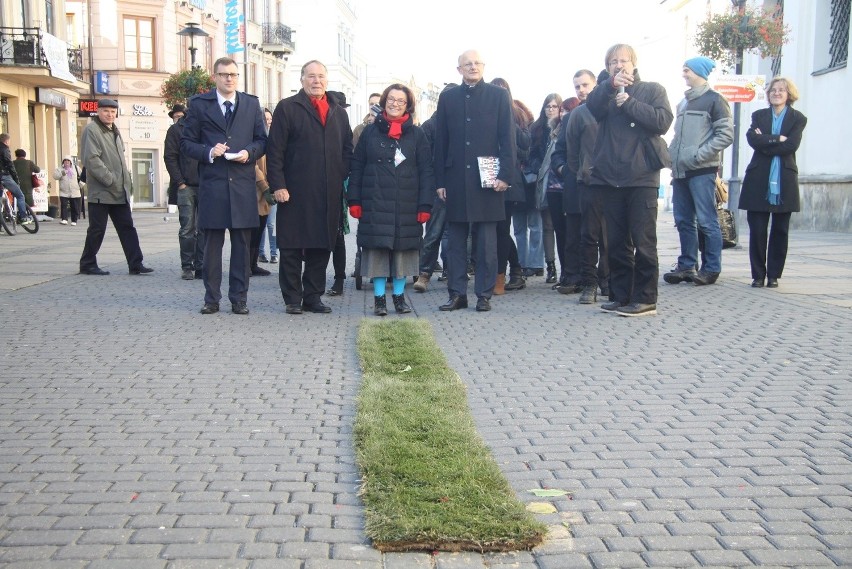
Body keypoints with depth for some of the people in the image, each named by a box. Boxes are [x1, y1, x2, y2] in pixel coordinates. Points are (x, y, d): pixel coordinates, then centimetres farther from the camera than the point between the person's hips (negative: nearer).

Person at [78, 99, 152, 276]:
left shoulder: (115, 131, 18)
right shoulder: (91, 130, -8)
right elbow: (91, 159, -17)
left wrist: (127, 180, 12)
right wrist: (110, 180, -19)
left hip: (120, 191, 8)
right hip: (101, 190, -8)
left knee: (127, 228, 5)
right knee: (97, 229, 0)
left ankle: (135, 265, 7)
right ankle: (87, 265, 13)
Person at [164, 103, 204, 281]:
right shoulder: (175, 129, 6)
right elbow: (170, 158, 2)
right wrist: (179, 182, -7)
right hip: (186, 186, -2)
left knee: (204, 229, 1)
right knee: (187, 229, 0)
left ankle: (200, 266, 6)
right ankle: (187, 267, 7)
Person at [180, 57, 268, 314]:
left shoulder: (252, 104, 12)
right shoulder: (199, 104, 7)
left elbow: (262, 140, 12)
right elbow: (186, 142, 6)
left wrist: (249, 152, -9)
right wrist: (208, 152, -12)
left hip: (243, 184, 1)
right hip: (212, 184, -1)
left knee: (242, 244, 4)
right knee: (212, 244, 3)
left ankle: (239, 298, 11)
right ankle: (211, 298, 12)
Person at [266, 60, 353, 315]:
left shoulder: (338, 112, 17)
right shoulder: (287, 108, 3)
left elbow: (347, 150, 17)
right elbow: (275, 151, -3)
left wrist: (342, 180, 3)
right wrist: (277, 185, -11)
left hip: (329, 195, 4)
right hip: (295, 193, -4)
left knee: (321, 247, 7)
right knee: (291, 247, 1)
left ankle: (313, 297, 17)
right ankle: (292, 299, 10)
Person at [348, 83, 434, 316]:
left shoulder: (417, 134, 5)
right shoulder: (370, 132, 7)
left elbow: (426, 171, 1)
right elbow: (356, 167, 6)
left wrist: (425, 205, -7)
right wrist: (354, 200, -2)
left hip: (406, 205, 0)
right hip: (375, 203, 0)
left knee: (402, 248, 6)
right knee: (377, 248, 0)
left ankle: (399, 296, 19)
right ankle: (379, 298, 9)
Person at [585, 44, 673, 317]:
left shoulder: (652, 90, 10)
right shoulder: (605, 93, 16)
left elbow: (663, 121, -7)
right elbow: (592, 104, -9)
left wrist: (628, 103, -9)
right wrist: (611, 84, -26)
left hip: (641, 176, -3)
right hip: (610, 178, 3)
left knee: (643, 241, -4)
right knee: (616, 242, 8)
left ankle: (645, 299, 2)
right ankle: (621, 296, 16)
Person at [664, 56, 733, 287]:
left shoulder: (714, 99, -2)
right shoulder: (683, 102, 19)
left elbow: (726, 134, -10)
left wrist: (698, 155, -16)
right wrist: (673, 156, 10)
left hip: (702, 171, -7)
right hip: (681, 171, 7)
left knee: (707, 221, -4)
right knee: (683, 221, 8)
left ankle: (711, 268, 2)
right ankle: (687, 266, 15)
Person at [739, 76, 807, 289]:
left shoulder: (798, 119, 7)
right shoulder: (758, 115, 12)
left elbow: (791, 146, -10)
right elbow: (753, 138, -7)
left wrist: (766, 141, -8)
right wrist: (778, 139, -11)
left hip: (784, 182, 0)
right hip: (759, 180, 1)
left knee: (780, 230, 2)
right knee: (757, 230, -2)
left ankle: (774, 275, 10)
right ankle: (758, 275, 4)